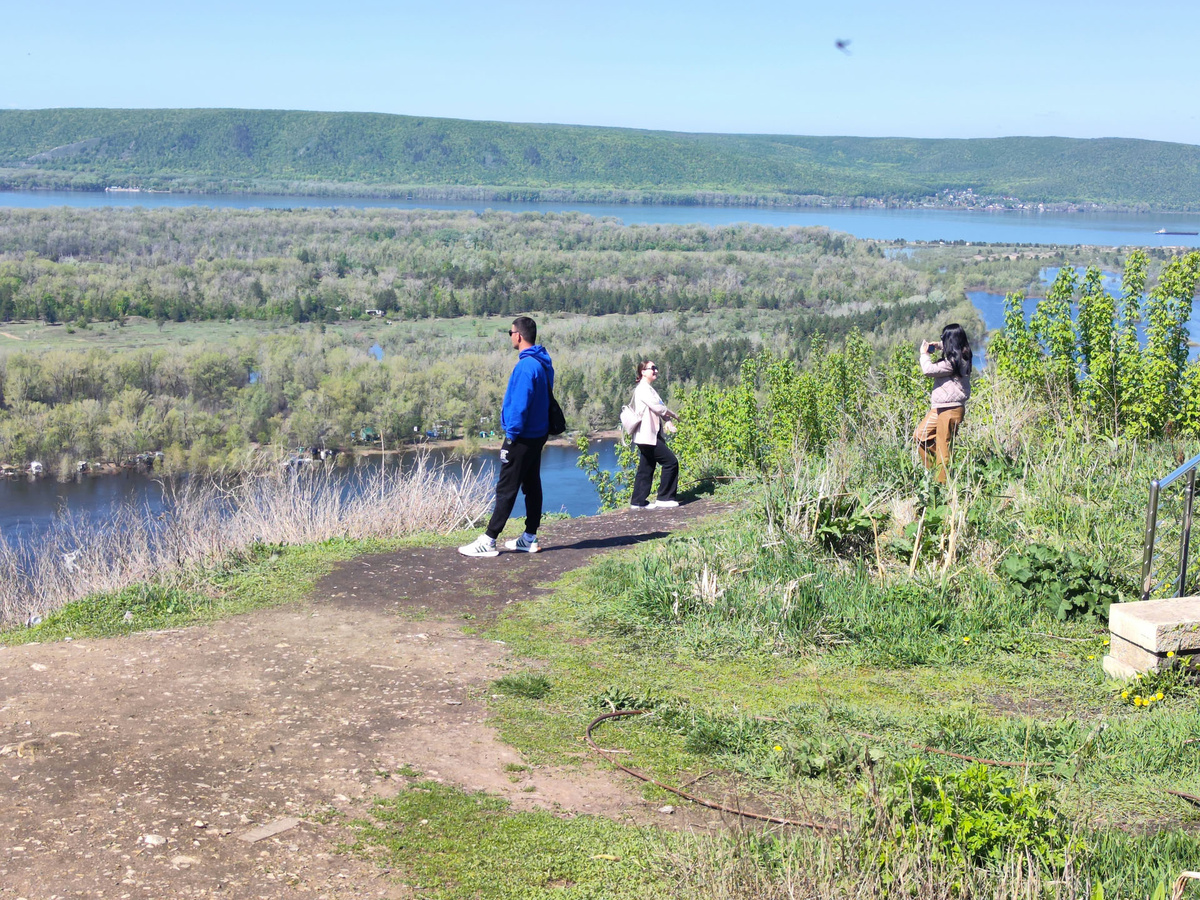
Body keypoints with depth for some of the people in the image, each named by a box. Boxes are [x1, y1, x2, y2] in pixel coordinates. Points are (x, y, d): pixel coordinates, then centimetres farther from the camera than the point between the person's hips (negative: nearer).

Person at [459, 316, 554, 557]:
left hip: (522, 438, -9)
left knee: (506, 489, -6)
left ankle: (488, 541, -3)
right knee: (532, 486, 12)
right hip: (538, 435, 9)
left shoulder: (526, 366, -21)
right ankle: (530, 539, 18)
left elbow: (519, 404, -24)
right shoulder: (543, 363, 9)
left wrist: (512, 433, -15)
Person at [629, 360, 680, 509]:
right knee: (671, 462, -9)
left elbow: (658, 409, 15)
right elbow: (657, 407, -19)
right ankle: (664, 498, -4)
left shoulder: (649, 389, 19)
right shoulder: (643, 389, -12)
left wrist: (667, 420, -2)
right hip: (647, 435, -10)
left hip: (651, 435, 10)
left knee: (646, 469, 11)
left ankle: (638, 502, 14)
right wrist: (673, 415, -4)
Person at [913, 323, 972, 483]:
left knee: (943, 447, -3)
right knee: (920, 435, 16)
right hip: (941, 408, 11)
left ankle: (941, 481, 4)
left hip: (950, 410, -11)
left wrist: (925, 354, -4)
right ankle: (935, 469, 23)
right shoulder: (960, 357, 9)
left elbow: (930, 369, -21)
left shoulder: (953, 362, -21)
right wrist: (938, 347, 17)